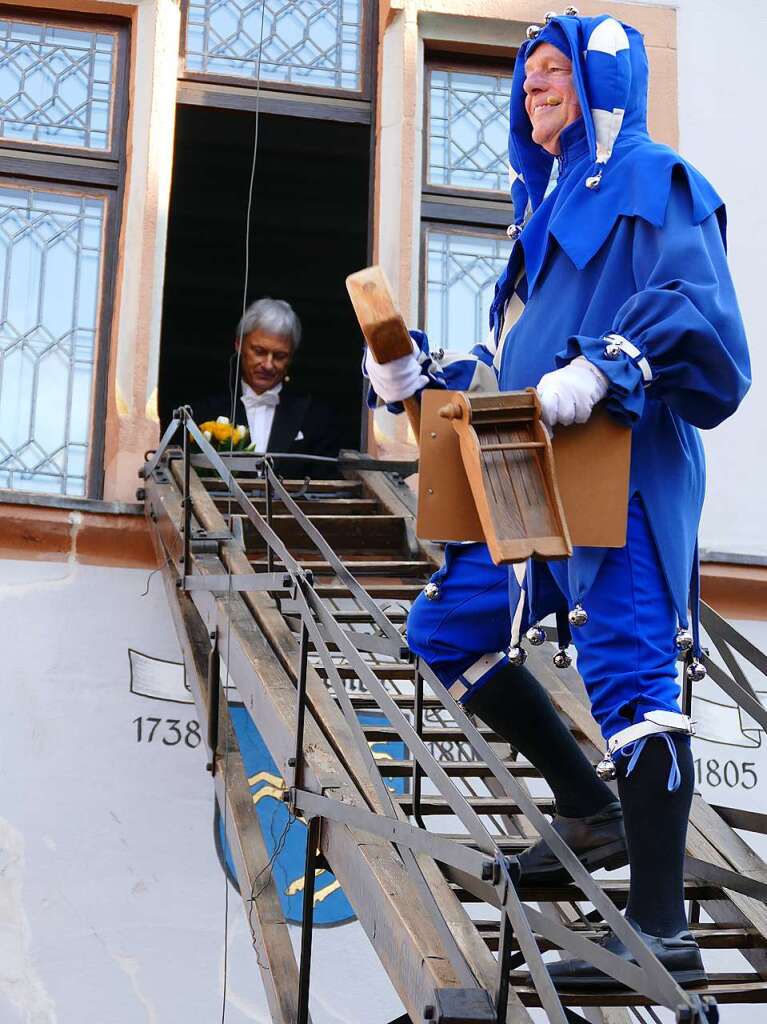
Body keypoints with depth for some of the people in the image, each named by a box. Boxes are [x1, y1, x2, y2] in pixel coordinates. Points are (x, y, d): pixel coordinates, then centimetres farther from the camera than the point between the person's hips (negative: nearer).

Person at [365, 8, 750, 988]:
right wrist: (422, 374, 13)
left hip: (621, 470, -10)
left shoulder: (650, 181, -2)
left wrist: (607, 364, -32)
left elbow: (693, 308, -18)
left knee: (626, 670, -14)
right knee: (445, 629, 12)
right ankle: (588, 807, 23)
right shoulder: (546, 203, 24)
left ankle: (661, 931, -13)